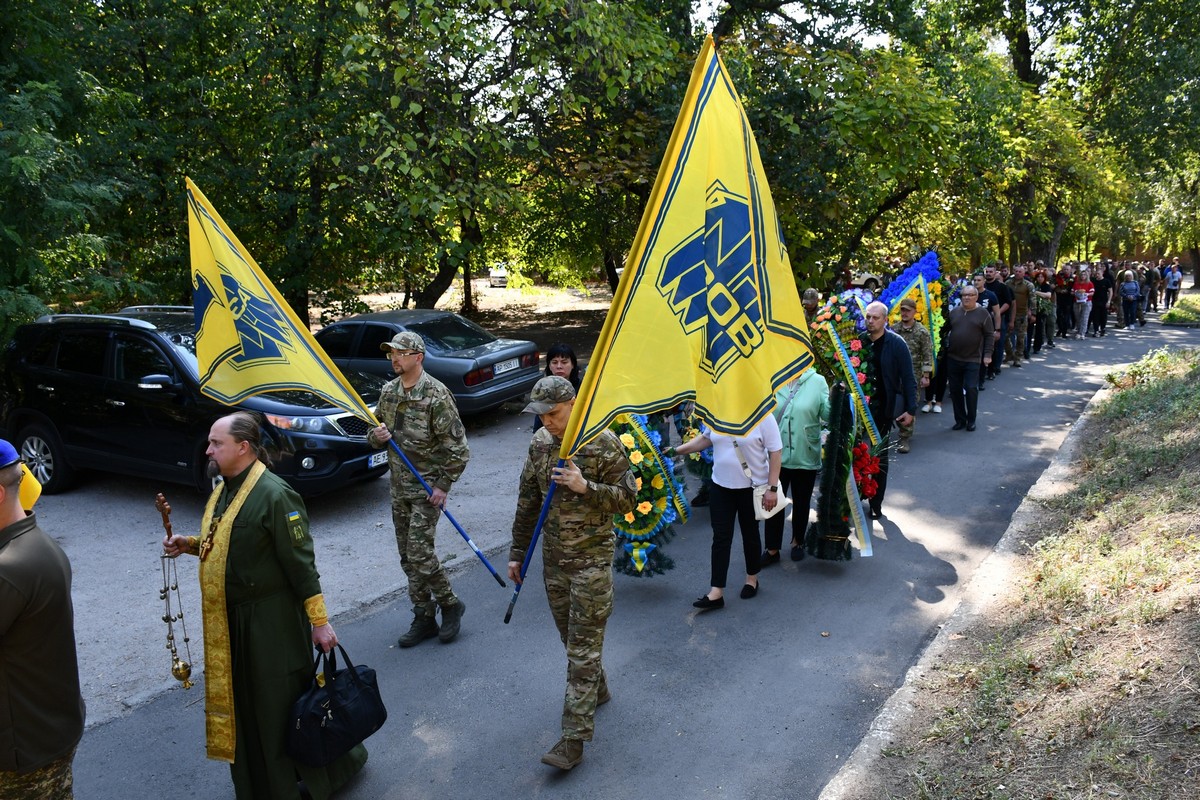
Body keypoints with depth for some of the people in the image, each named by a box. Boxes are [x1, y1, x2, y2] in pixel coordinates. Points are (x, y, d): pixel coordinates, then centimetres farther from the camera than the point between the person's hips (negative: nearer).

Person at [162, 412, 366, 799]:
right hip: (229, 620, 8)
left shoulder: (274, 495, -21)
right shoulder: (223, 489, 6)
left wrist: (319, 620, -18)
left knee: (283, 708, 5)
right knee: (242, 705, 18)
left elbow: (301, 563, -20)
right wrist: (189, 545, 2)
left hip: (271, 621, -8)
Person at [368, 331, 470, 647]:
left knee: (419, 552, -11)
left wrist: (443, 485, -15)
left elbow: (457, 447, -15)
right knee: (408, 556, 10)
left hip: (427, 487, -7)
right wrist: (376, 436, -7)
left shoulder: (436, 394, -16)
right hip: (399, 487, 7)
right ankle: (424, 618, 22)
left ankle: (450, 604, 12)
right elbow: (375, 433, 17)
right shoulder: (388, 391, 6)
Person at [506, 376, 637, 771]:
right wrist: (517, 552, 12)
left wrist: (586, 487, -26)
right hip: (554, 558, 6)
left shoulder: (604, 443, -14)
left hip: (591, 559, -6)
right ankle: (597, 689, 43)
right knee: (570, 636, 18)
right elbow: (528, 502, 11)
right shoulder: (540, 443, 3)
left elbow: (627, 500, -11)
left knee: (583, 645, -3)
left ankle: (574, 738, 1)